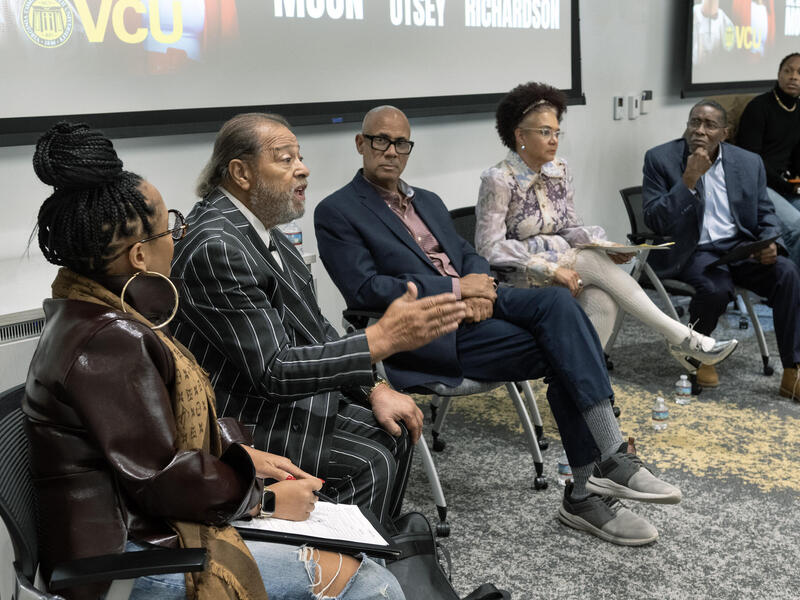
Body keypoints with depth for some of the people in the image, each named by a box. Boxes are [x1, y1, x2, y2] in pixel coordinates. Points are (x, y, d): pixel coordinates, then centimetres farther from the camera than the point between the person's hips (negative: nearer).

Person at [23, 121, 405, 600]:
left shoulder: (97, 310, 7)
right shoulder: (107, 343, -25)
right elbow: (161, 479, -23)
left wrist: (244, 453, 7)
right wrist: (266, 498, -11)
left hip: (141, 519, 11)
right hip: (130, 554, -11)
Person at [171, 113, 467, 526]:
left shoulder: (257, 226, 6)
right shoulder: (217, 247, -25)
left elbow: (310, 327, 11)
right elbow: (273, 371, -27)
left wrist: (373, 389, 0)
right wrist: (383, 337, -31)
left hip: (280, 392, 10)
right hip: (240, 417, -10)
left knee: (392, 432, 7)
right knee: (370, 461, -14)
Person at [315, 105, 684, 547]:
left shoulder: (428, 201, 24)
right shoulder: (337, 212, 0)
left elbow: (469, 255, 21)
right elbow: (365, 290, -12)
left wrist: (480, 288, -5)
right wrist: (456, 287, -14)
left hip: (473, 304, 7)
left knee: (556, 302, -23)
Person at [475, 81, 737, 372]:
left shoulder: (559, 170, 6)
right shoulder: (498, 180, -13)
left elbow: (569, 228, 10)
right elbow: (490, 248, -18)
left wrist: (605, 247, -11)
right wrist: (550, 269, -25)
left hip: (562, 263, 6)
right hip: (522, 279, -5)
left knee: (603, 302, -29)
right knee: (593, 261, -28)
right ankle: (682, 339, -21)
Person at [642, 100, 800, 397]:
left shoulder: (749, 163, 8)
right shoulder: (660, 159, -3)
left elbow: (765, 214, 15)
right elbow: (654, 221, -10)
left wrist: (770, 243, -8)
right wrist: (689, 179, -19)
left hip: (740, 247, 4)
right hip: (691, 251, -4)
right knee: (717, 287, -34)